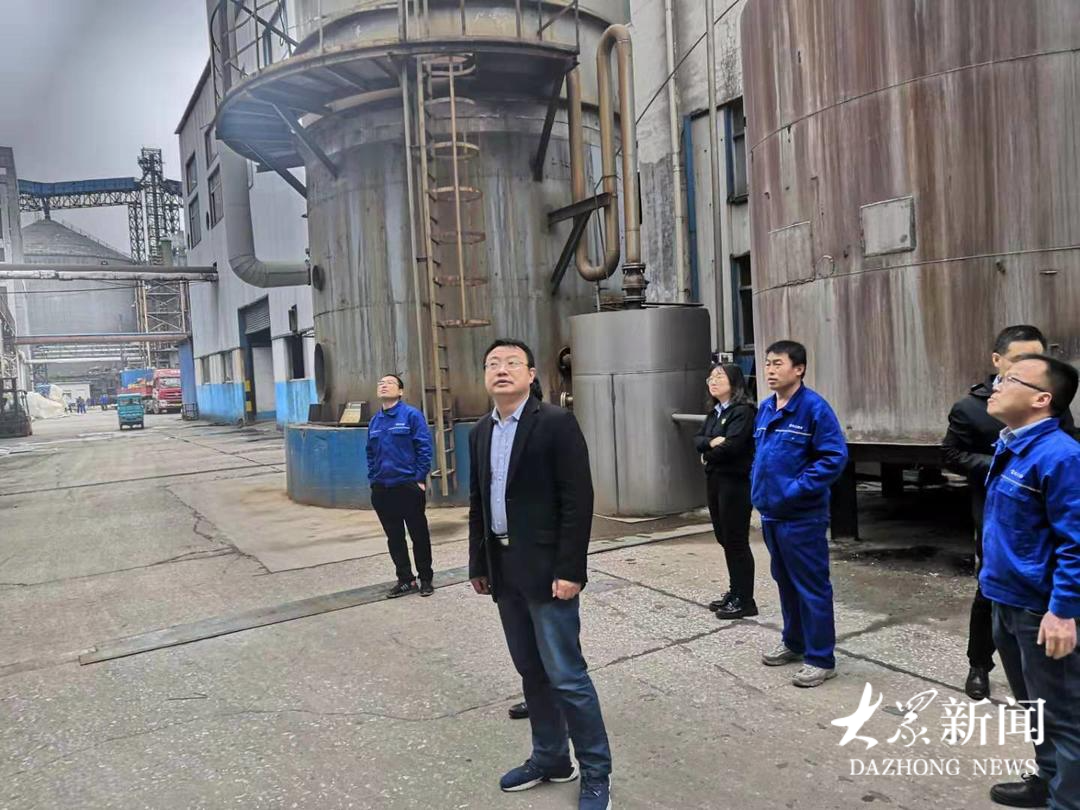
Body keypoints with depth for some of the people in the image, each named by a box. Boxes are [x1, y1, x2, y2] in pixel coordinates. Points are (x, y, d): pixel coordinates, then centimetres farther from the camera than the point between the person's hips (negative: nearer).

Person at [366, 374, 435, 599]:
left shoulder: (411, 415, -7)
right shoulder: (375, 421, 10)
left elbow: (424, 447, -9)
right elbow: (370, 453, 17)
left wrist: (420, 479, -12)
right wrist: (373, 478, 8)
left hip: (408, 486, -5)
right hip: (381, 489, 5)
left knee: (419, 535, 6)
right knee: (394, 537, 12)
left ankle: (426, 579, 20)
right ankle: (405, 579, 24)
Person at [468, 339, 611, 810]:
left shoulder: (556, 424, -11)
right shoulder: (481, 433, 10)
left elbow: (578, 500, -14)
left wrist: (569, 570, -18)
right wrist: (479, 564, 13)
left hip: (547, 570, -6)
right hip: (504, 571, 7)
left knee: (566, 676, -2)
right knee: (531, 672, 16)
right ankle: (550, 759, 32)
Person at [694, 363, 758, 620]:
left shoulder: (742, 411, -13)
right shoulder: (714, 412, 15)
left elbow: (730, 446, -22)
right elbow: (698, 440, 7)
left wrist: (707, 455, -4)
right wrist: (711, 442, -15)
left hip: (735, 482, -9)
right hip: (714, 480, 9)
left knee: (736, 540, -2)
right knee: (724, 538, 14)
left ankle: (744, 600, 7)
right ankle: (735, 593, 26)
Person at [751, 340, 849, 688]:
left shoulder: (814, 407, -15)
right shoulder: (765, 408, 8)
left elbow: (835, 457, -19)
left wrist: (797, 488, -21)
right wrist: (758, 484, 9)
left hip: (802, 516, -8)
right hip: (771, 513, 8)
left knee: (811, 586, 2)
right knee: (785, 582, 20)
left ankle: (821, 658, 13)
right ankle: (794, 642, 36)